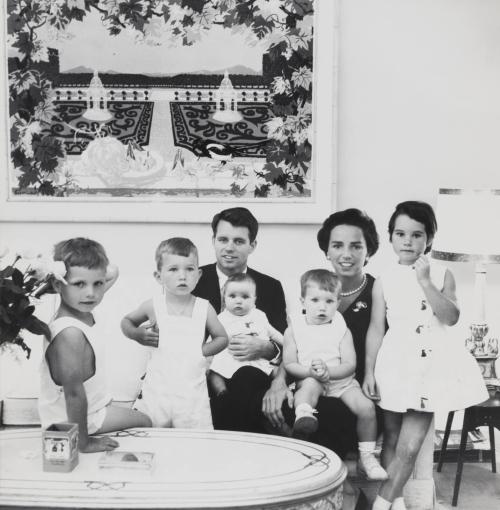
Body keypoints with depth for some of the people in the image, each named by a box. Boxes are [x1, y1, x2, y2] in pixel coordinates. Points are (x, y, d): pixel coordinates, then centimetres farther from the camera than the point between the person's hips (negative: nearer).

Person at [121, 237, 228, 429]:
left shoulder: (204, 309, 0)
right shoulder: (153, 306, 0)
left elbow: (222, 338, 12)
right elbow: (127, 321, 16)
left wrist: (203, 350, -4)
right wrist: (138, 334, -4)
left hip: (193, 393, 0)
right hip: (156, 390, 0)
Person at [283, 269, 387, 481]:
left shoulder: (342, 330, 6)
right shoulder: (295, 328, 5)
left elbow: (350, 364, -3)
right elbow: (289, 364, -1)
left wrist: (328, 371, -21)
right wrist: (310, 371, -20)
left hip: (341, 380, 2)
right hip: (308, 380, -2)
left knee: (366, 406, -20)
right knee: (310, 385, -37)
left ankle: (367, 456, -5)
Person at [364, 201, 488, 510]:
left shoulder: (442, 275, 2)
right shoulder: (384, 281, 2)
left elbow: (451, 318, -11)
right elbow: (376, 329, 2)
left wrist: (425, 282, -16)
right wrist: (369, 372, -2)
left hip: (431, 362, 0)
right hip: (396, 363, 1)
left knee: (409, 447, -2)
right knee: (392, 440, 7)